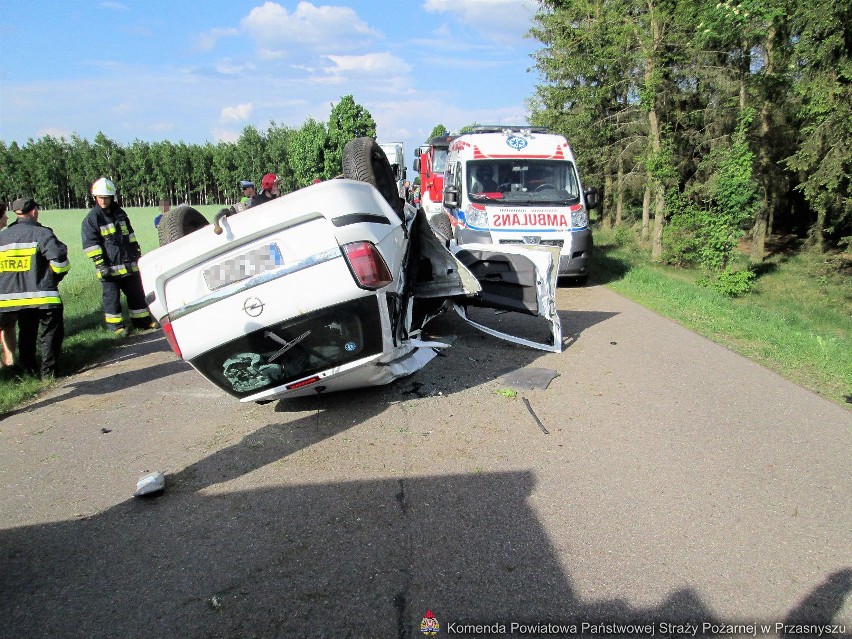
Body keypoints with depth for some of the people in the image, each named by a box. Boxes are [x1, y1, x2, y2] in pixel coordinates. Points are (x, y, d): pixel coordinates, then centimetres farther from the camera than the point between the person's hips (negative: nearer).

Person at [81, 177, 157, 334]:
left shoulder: (120, 213, 12)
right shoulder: (92, 218, -6)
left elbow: (130, 234, 23)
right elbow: (90, 244, -9)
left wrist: (137, 251, 19)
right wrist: (100, 264, -15)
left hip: (129, 264, 6)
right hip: (109, 267, -5)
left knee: (137, 292, 12)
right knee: (111, 296, 3)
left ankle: (143, 320, 23)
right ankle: (115, 325, 14)